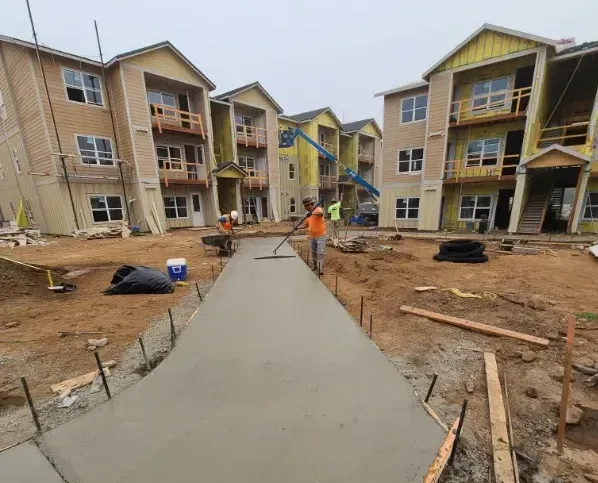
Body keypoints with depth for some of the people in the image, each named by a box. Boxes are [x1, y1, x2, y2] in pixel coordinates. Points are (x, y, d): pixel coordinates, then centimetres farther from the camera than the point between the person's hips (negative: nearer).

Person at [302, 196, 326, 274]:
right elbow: (306, 225, 20)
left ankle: (320, 269, -2)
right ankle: (314, 266, 29)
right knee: (313, 253, 15)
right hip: (311, 237, 7)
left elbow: (321, 213, -39)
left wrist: (312, 213, -54)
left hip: (320, 236, -7)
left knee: (320, 253, -7)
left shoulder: (318, 209, -13)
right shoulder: (308, 214, 10)